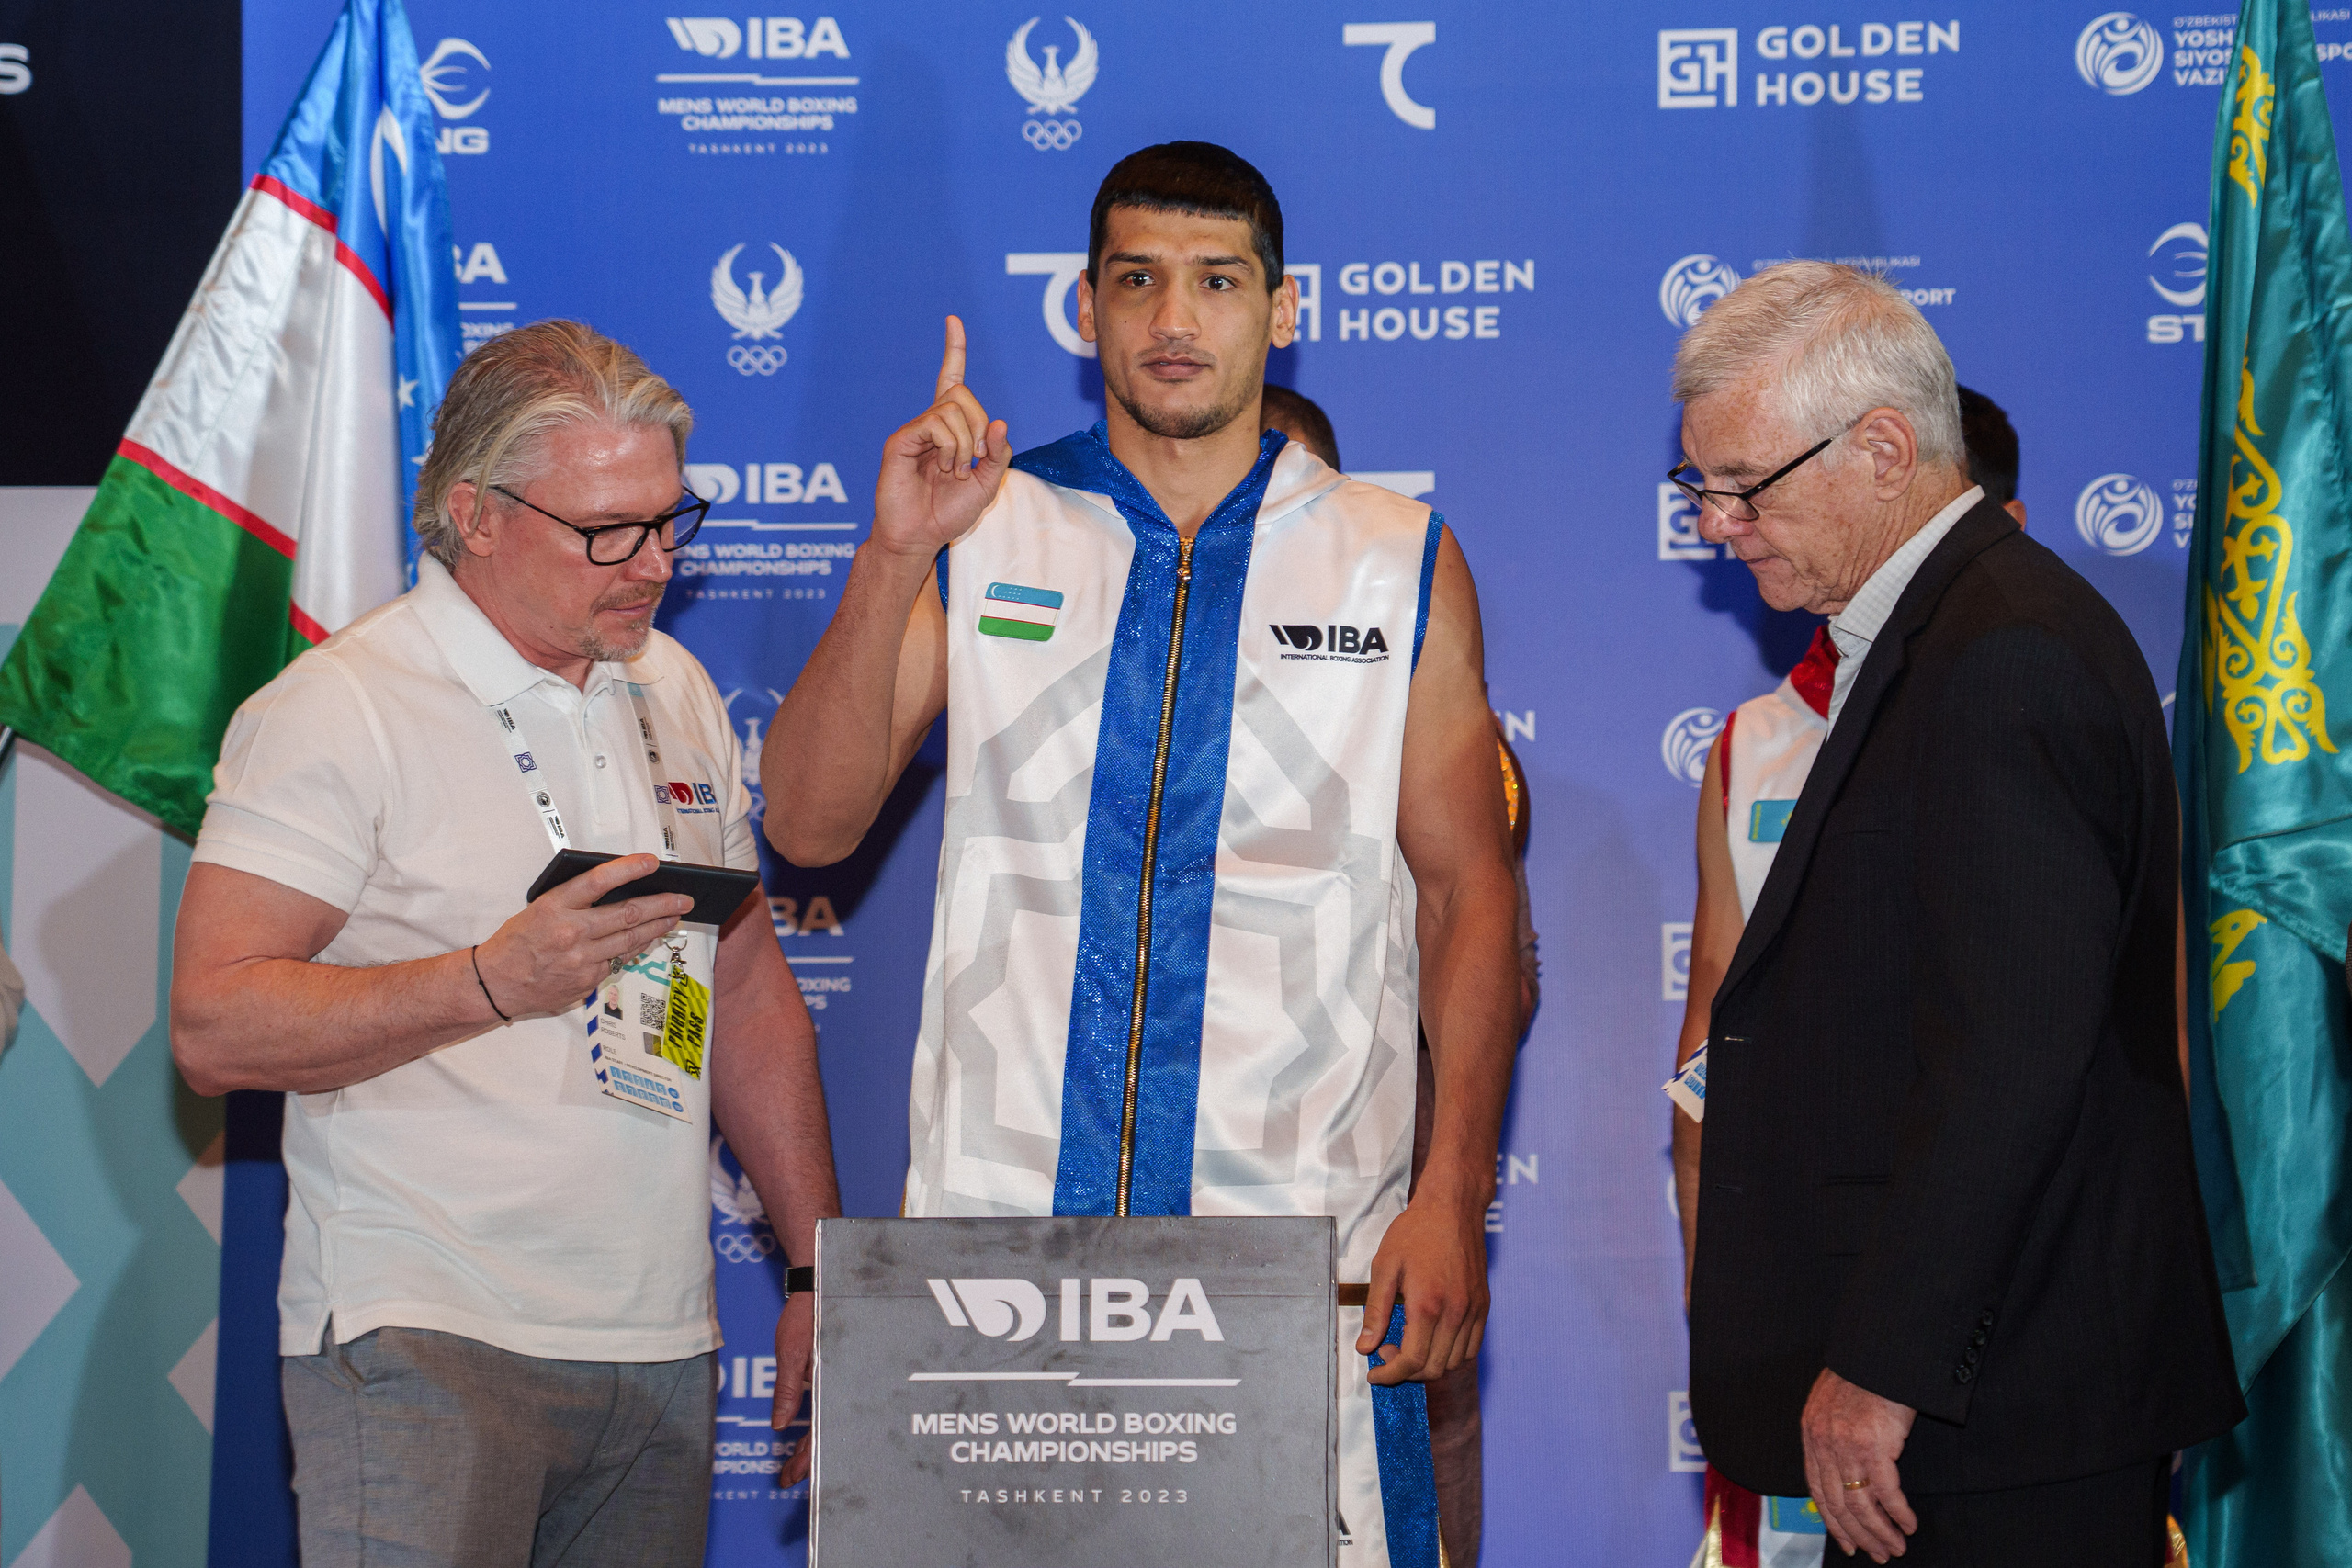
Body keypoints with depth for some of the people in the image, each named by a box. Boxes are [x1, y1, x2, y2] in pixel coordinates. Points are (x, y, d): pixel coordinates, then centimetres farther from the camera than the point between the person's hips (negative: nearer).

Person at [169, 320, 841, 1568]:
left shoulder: (675, 693, 14)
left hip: (661, 1350, 6)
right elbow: (214, 1023, -13)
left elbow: (751, 995, 19)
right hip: (421, 1339, -6)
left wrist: (822, 1268, 14)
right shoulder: (340, 708, -7)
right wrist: (495, 980, -21)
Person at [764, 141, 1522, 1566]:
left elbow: (1468, 891, 7)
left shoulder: (1400, 565, 7)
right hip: (1000, 1219, 1)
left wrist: (1455, 1196, -3)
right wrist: (895, 559, -12)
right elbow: (807, 829, 1)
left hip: (1305, 1236, 0)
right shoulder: (984, 532, 8)